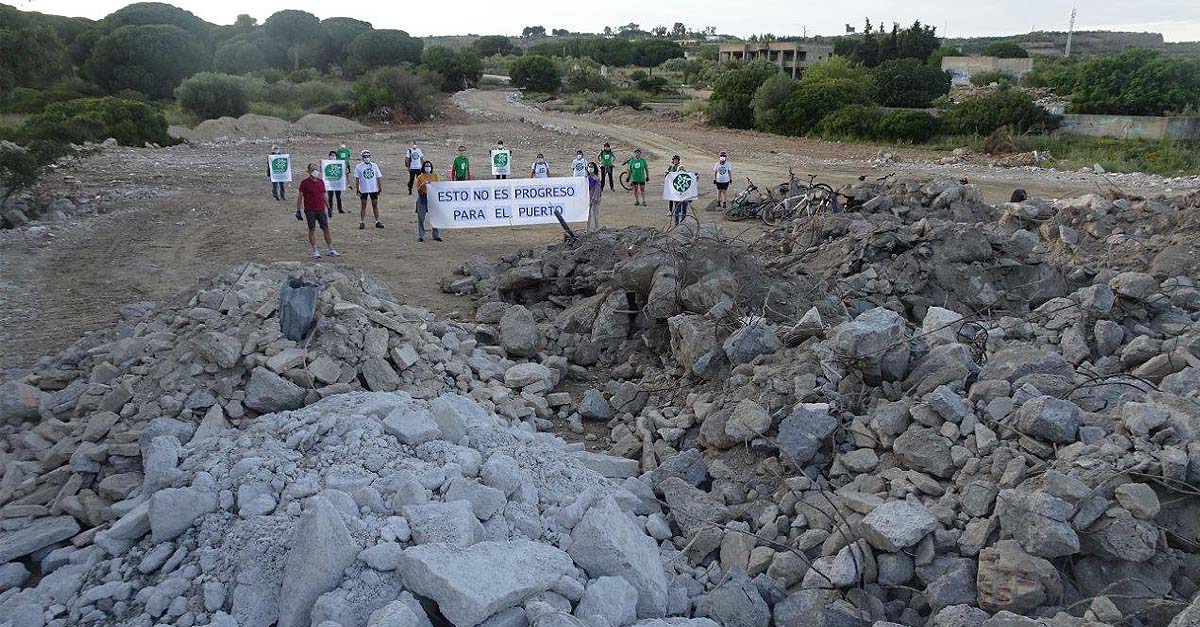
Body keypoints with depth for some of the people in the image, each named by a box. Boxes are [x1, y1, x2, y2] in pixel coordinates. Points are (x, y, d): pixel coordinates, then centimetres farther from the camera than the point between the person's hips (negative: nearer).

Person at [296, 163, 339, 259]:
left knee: (326, 229, 4)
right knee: (312, 230, 2)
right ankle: (315, 251, 8)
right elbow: (300, 197, -2)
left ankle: (331, 250, 10)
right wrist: (298, 210, -6)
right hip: (310, 210, -4)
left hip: (321, 210, 4)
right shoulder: (304, 183, -4)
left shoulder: (321, 182, 9)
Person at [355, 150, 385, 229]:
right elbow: (357, 179, -1)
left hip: (374, 189, 2)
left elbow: (379, 177, 7)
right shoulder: (358, 167, -2)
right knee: (363, 206, 4)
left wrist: (380, 188, 2)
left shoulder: (374, 165, 4)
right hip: (363, 190, -2)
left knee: (375, 205, 6)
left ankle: (377, 222, 12)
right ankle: (362, 222, 9)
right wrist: (357, 190, -6)